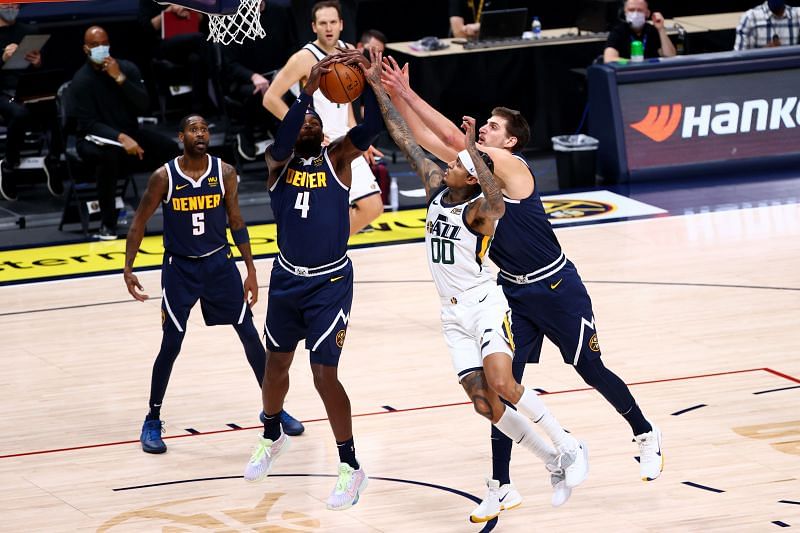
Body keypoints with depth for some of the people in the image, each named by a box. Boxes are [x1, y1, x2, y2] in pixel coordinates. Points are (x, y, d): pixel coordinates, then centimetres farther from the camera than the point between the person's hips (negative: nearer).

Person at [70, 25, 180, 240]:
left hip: (130, 133, 5)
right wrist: (121, 138, -35)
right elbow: (89, 124, -20)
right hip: (95, 139, -5)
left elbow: (143, 106, -10)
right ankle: (108, 224, -31)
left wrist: (120, 78, -21)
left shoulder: (127, 68, -1)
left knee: (170, 147, -18)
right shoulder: (81, 81, -13)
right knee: (109, 154, -40)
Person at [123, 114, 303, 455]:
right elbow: (139, 223, -4)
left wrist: (251, 270, 3)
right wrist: (128, 269, -12)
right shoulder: (164, 177, -12)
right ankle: (152, 421, 9)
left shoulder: (224, 173, -6)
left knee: (250, 336, 4)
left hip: (219, 263, 2)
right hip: (179, 267, -2)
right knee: (171, 345, -6)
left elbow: (236, 222, 4)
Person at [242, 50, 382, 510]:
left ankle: (352, 468, 4)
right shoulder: (279, 161, -2)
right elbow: (282, 141, -27)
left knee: (325, 374, -8)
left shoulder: (338, 158, -5)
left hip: (330, 282, -3)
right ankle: (272, 437, 45)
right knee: (277, 363, 18)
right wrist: (308, 89, -39)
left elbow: (371, 128, -23)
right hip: (287, 278, 3)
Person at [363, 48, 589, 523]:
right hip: (455, 314, 7)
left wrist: (473, 149, -43)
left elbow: (497, 202, -42)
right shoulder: (437, 187, 4)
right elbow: (405, 138, 7)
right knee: (483, 402, -3)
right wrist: (377, 87, 5)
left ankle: (568, 447, -7)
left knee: (502, 386, -24)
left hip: (486, 305, -7)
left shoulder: (478, 209, -16)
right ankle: (554, 462, 8)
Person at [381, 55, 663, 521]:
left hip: (556, 287, -7)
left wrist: (409, 94, -29)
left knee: (591, 370, 7)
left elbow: (454, 139, -31)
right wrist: (397, 96, -14)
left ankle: (646, 435, 31)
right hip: (513, 293, 7)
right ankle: (502, 485, 3)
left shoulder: (512, 166, -22)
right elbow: (429, 140, -3)